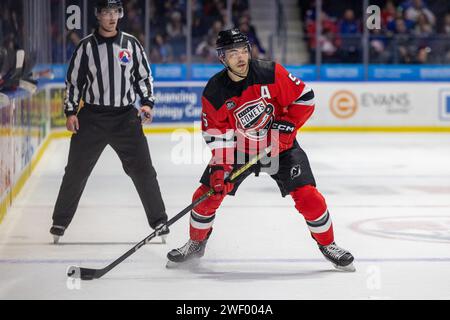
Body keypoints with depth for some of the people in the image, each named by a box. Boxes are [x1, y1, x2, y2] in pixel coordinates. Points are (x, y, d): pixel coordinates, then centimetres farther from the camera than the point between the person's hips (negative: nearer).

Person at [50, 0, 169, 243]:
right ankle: (60, 222, 15)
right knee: (76, 170, 3)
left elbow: (144, 76, 11)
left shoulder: (131, 44, 4)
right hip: (91, 117, 0)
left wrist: (147, 103, -3)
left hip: (126, 116, 1)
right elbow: (73, 80, 5)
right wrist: (70, 112, -2)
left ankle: (158, 221, 7)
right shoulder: (87, 46, 1)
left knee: (142, 169, -2)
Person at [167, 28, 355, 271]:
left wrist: (286, 126, -20)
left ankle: (327, 245, 8)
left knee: (306, 195, -14)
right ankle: (196, 244, 20)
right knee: (208, 194, -5)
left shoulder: (271, 73, -20)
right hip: (238, 149, 2)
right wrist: (219, 167, -19)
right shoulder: (214, 92, -14)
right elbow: (216, 134, -9)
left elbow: (305, 97, -12)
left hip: (279, 145, -2)